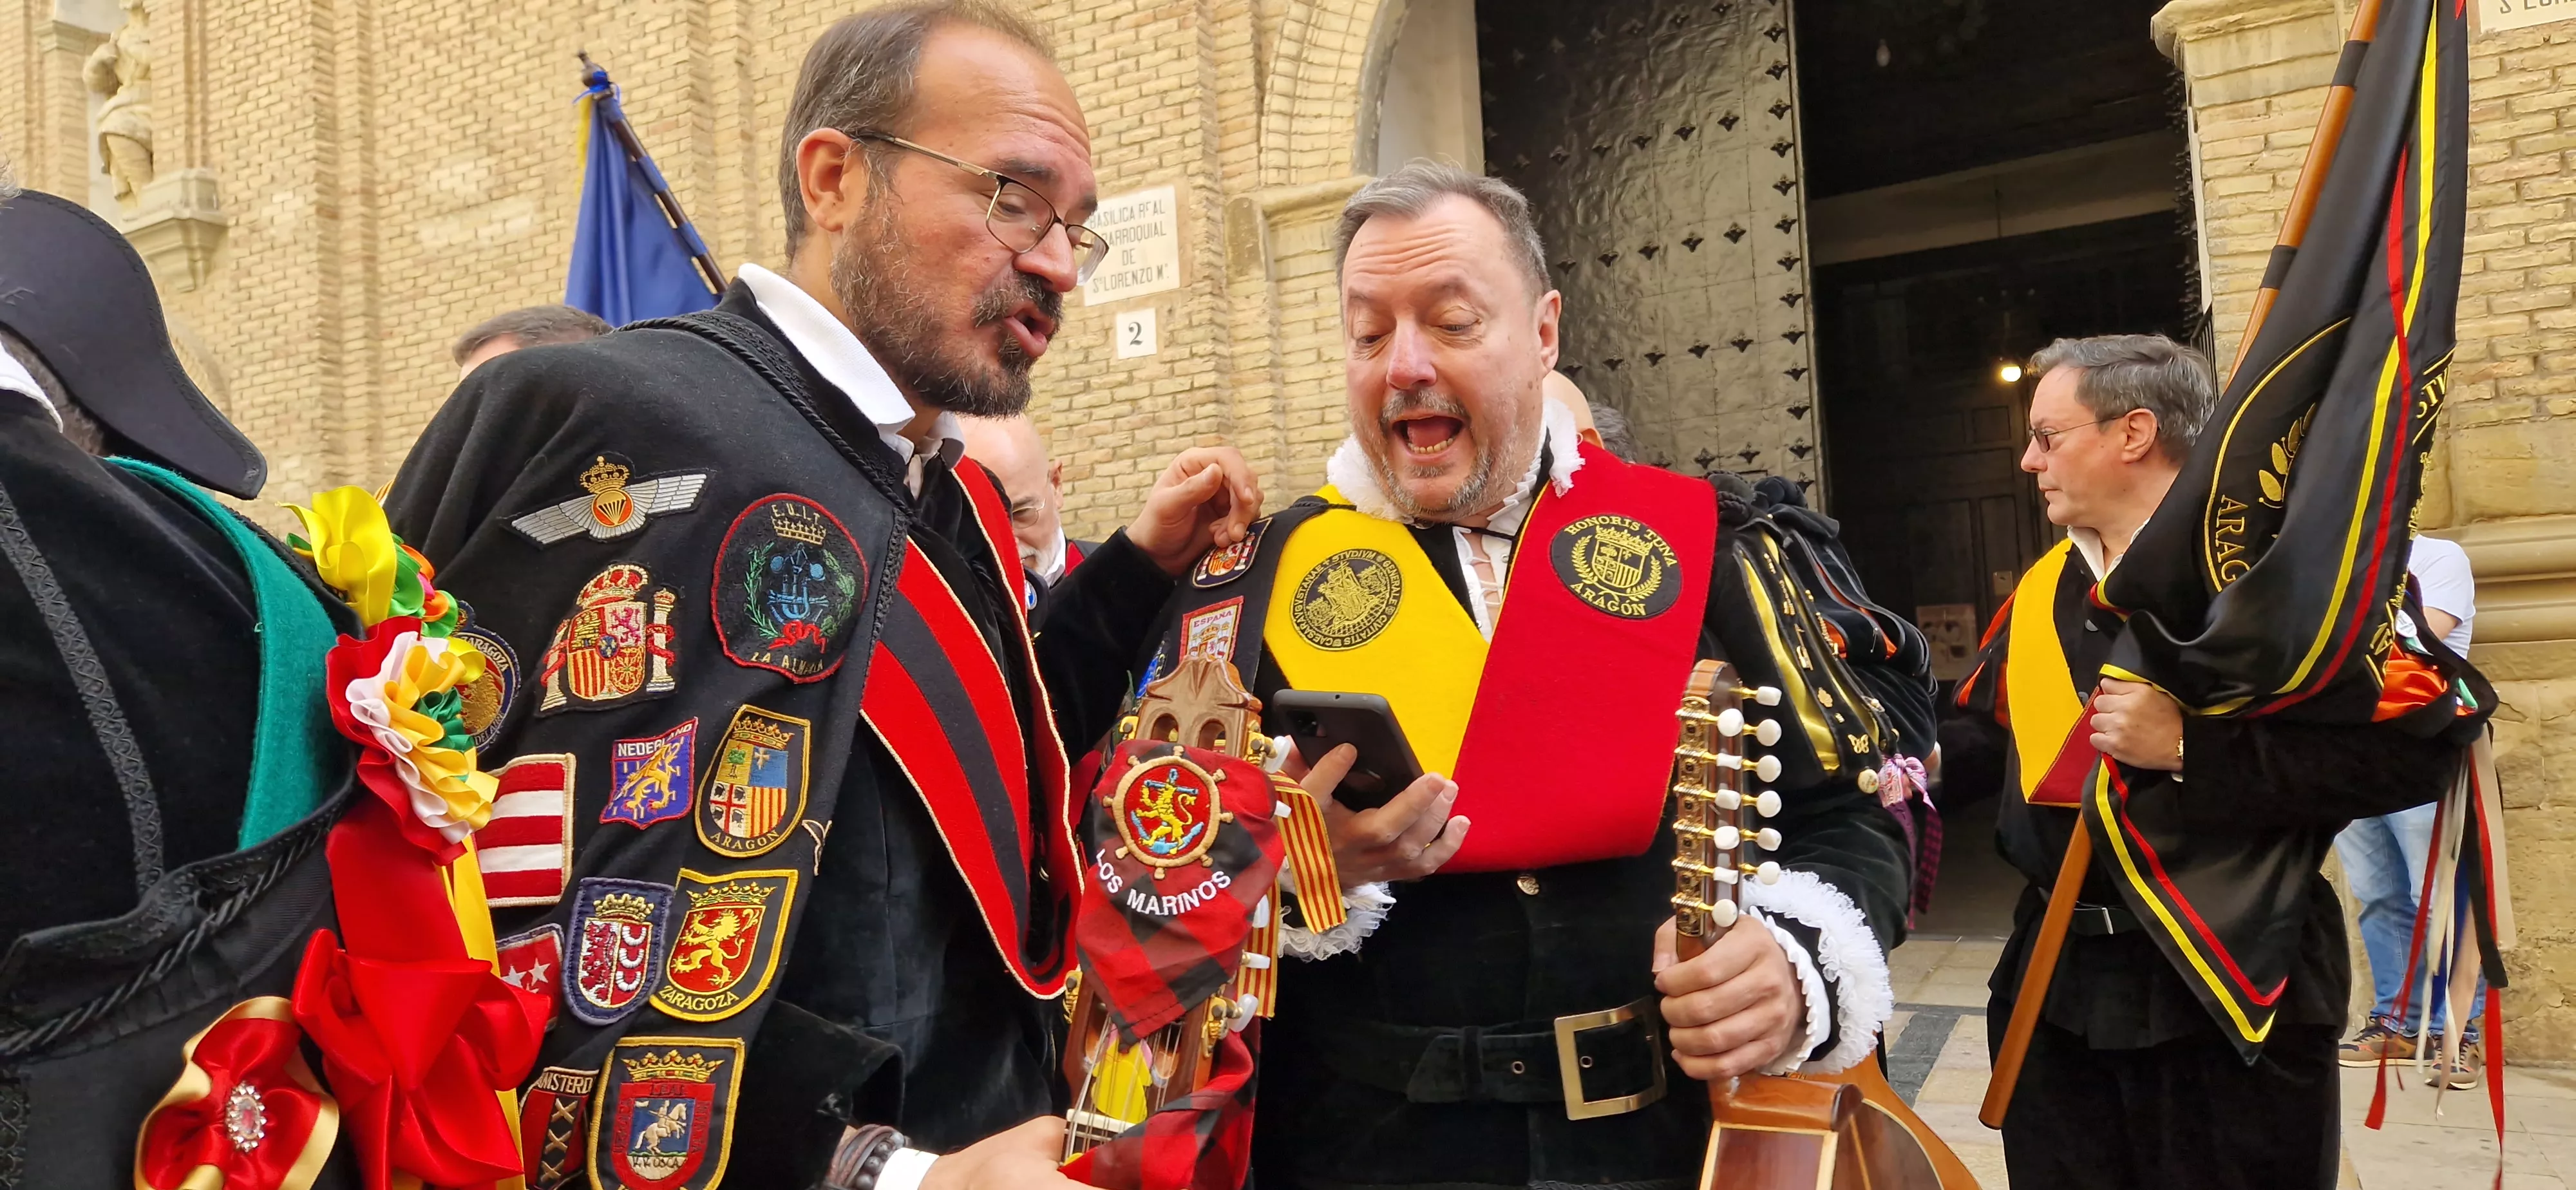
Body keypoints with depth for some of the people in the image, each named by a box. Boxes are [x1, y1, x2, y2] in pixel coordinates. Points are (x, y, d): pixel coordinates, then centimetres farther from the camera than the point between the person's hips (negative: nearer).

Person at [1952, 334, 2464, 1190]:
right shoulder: (2041, 589, 9)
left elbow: (2413, 752, -21)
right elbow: (1982, 736, 19)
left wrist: (2191, 749, -24)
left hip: (2231, 991, -6)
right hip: (2056, 982, 6)